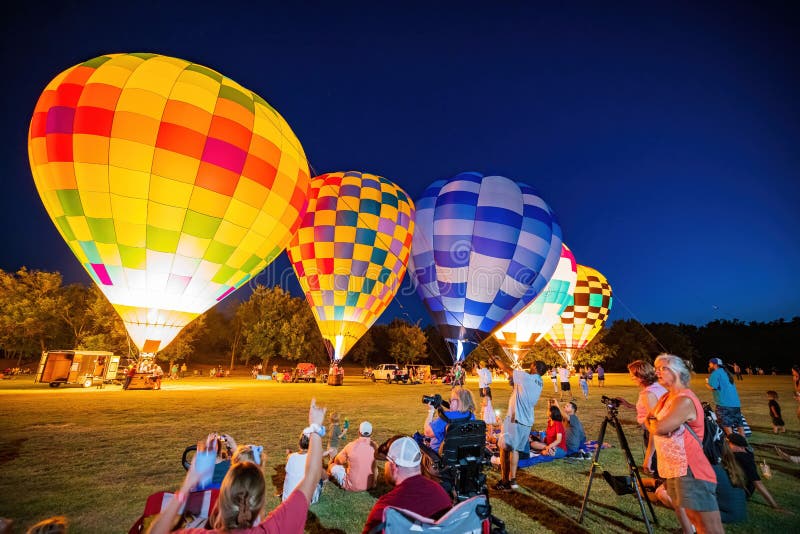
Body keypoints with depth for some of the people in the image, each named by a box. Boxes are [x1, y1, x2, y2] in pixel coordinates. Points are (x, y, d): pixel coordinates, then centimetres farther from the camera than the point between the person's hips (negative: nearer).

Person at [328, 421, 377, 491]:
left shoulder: (351, 445, -16)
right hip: (369, 485, 2)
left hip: (352, 486, -2)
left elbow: (338, 461, 3)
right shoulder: (374, 446, -10)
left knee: (333, 466, 13)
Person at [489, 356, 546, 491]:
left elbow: (507, 369, -7)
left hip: (515, 419, -8)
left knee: (504, 449, 2)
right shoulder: (539, 383, 9)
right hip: (527, 421, 8)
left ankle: (505, 482, 7)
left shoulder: (526, 377, -14)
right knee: (514, 449, 17)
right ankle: (512, 480, 18)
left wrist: (495, 359, 6)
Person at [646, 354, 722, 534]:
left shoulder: (685, 400, -18)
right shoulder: (666, 397, 11)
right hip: (673, 471, 9)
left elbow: (660, 428, -26)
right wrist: (653, 420, -7)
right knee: (681, 511, 21)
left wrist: (652, 421, -5)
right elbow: (649, 422, 15)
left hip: (690, 473, -9)